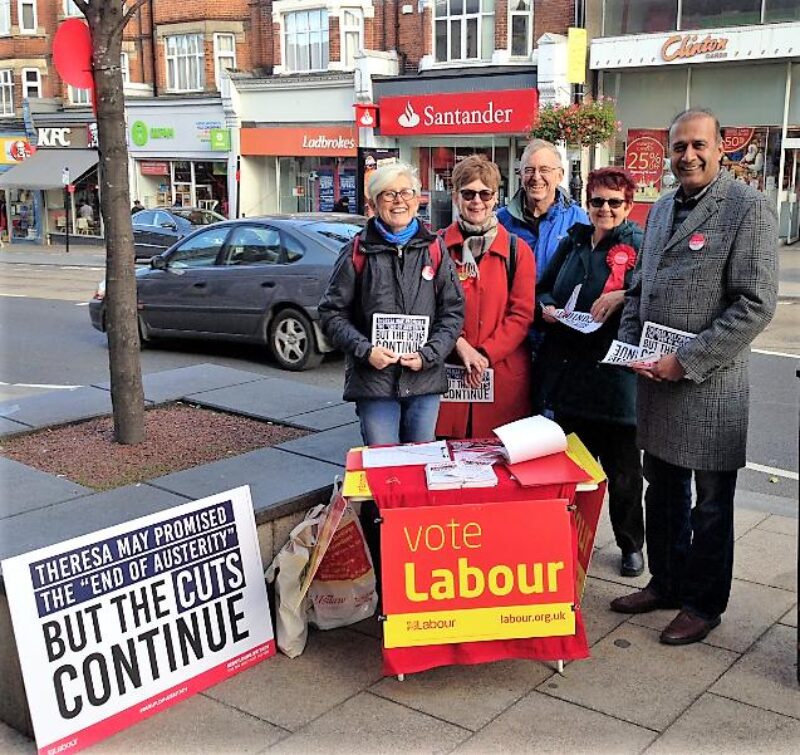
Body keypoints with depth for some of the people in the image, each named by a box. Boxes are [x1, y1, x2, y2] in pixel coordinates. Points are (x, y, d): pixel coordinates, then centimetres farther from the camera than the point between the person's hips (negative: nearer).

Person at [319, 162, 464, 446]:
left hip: (425, 380, 2)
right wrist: (365, 350, -12)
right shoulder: (358, 253, 1)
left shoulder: (434, 250, 6)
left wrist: (428, 355, -8)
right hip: (374, 379, -2)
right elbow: (331, 312, 2)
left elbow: (453, 311, 5)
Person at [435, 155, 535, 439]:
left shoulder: (517, 250, 7)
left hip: (504, 375, 1)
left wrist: (486, 354, -10)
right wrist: (459, 344, -13)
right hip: (448, 372, 0)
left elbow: (522, 314, 1)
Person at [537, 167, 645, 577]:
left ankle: (630, 544, 26)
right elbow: (542, 289, 20)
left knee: (622, 470, 7)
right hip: (568, 371, 5)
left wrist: (623, 296, -26)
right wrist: (546, 308, 0)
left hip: (616, 375, -5)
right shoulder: (572, 243, 13)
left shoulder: (639, 245, -5)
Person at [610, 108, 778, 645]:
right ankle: (666, 583, 36)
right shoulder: (662, 208, 12)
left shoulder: (748, 207, -11)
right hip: (655, 380, 7)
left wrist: (686, 361, -18)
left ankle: (704, 604, 24)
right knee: (663, 493, 18)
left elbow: (756, 304, -17)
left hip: (711, 385, -6)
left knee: (711, 502, 8)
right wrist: (631, 347, 1)